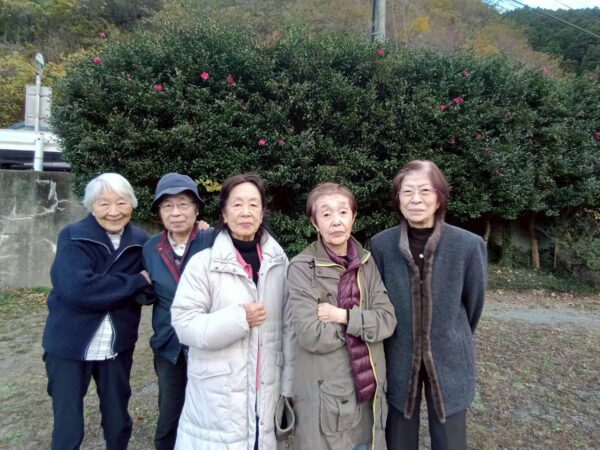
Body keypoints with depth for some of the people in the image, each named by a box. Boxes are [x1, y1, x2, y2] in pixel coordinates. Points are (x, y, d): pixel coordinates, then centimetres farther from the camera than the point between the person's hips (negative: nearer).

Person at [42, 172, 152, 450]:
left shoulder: (140, 240, -1)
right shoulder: (72, 238, -12)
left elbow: (148, 291, -2)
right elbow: (79, 289, -27)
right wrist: (137, 281, -20)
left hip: (118, 347, 3)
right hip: (69, 345, -2)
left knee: (118, 423, 18)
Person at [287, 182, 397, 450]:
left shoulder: (366, 262, 1)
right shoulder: (302, 268, -14)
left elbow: (388, 321, -4)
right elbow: (311, 336, -20)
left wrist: (345, 316, -18)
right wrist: (363, 322, -11)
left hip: (368, 389, 5)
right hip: (325, 395, -4)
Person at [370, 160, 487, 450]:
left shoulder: (469, 245, -14)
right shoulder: (381, 244, -11)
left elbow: (474, 301, 2)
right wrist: (405, 340, 10)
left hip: (449, 360, 0)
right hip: (399, 359, 1)